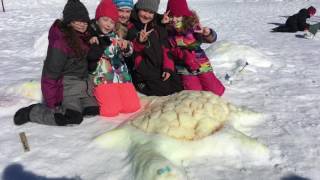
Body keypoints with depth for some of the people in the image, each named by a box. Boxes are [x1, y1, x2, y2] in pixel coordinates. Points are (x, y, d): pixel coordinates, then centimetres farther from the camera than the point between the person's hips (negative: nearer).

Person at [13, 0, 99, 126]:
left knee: (94, 110, -1)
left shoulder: (83, 36, 5)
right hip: (68, 84, -8)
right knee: (73, 118, -22)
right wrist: (51, 101, -17)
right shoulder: (61, 41, -19)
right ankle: (32, 112, -3)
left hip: (83, 82, 9)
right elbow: (50, 72, -18)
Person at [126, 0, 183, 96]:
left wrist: (168, 67, -2)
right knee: (163, 89, -19)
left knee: (178, 87, -5)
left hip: (160, 68, 5)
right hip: (144, 70, -5)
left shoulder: (158, 28, 14)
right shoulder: (130, 27, 0)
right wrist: (139, 42, -27)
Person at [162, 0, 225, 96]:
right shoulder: (168, 31, -5)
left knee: (216, 91, -1)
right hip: (185, 69, 0)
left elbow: (212, 39, -18)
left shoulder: (193, 27, -11)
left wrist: (207, 33, -41)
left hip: (201, 65, 0)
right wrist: (162, 24, -26)